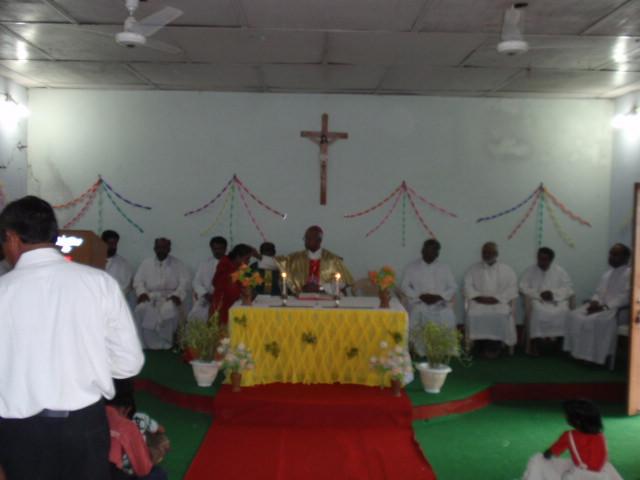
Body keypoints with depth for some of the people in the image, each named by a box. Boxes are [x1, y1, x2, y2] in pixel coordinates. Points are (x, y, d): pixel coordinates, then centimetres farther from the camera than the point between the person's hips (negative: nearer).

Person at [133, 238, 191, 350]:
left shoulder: (178, 264, 8)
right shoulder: (146, 264, 16)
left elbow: (185, 282, -1)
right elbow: (138, 281, 9)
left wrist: (177, 295, -18)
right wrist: (142, 293, -11)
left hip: (169, 298, -2)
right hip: (150, 297, 2)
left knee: (170, 310, -35)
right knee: (142, 309, -30)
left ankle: (166, 345, -22)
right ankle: (150, 346, -23)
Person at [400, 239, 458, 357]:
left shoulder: (444, 268, 14)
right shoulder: (412, 266, 9)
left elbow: (453, 287, 8)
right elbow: (404, 286, 3)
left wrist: (438, 296, -11)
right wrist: (421, 296, -12)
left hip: (440, 303, 1)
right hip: (418, 302, -1)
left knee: (448, 318, -30)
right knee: (418, 316, -34)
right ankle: (421, 351, -20)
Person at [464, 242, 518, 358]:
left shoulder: (507, 270, 9)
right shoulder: (474, 269, 13)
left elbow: (512, 288, 0)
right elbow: (468, 287, 5)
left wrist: (497, 298, -14)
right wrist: (478, 297, -13)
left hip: (500, 302, -1)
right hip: (479, 302, 1)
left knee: (502, 314, -33)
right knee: (473, 313, -31)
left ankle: (494, 345, -17)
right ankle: (486, 345, -18)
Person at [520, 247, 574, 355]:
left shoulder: (560, 271, 8)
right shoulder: (530, 270, 6)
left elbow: (569, 289, 3)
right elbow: (523, 288, -1)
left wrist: (553, 294, -14)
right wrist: (539, 294, -14)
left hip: (557, 300, 1)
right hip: (537, 300, -1)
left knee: (563, 311, -32)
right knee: (538, 311, -35)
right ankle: (535, 343, -26)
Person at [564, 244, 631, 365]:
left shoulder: (629, 274, -9)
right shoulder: (608, 273, 18)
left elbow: (625, 298, -17)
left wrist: (604, 307, -20)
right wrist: (594, 302, -3)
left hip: (617, 309, -8)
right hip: (600, 306, 8)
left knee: (595, 321, -32)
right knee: (574, 316, -10)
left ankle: (595, 356, -20)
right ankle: (577, 351, -8)